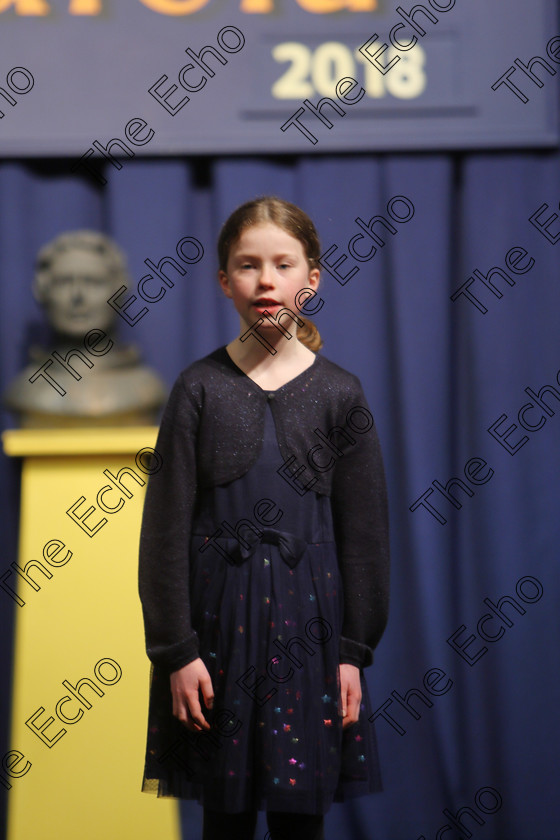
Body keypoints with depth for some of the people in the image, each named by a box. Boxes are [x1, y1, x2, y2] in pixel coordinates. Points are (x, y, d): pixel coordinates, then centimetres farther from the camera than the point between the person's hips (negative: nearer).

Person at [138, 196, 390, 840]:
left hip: (308, 618, 0)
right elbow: (166, 526, -1)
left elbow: (364, 531, 4)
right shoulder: (199, 388, -1)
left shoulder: (339, 394, 1)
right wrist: (176, 648, -6)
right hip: (219, 614, 0)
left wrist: (354, 651, 1)